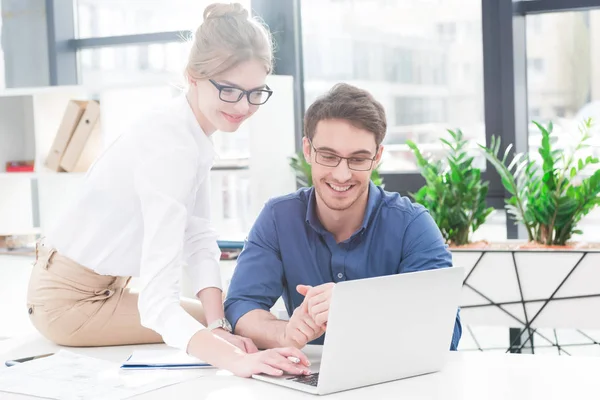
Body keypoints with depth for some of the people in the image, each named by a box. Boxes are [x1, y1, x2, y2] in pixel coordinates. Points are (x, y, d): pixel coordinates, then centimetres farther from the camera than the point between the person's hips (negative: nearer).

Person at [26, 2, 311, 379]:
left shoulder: (193, 130, -3)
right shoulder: (169, 147, -32)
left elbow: (199, 239, -8)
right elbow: (157, 301, -39)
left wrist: (218, 328, -20)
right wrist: (235, 359, -52)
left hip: (102, 285, 9)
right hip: (71, 302, -9)